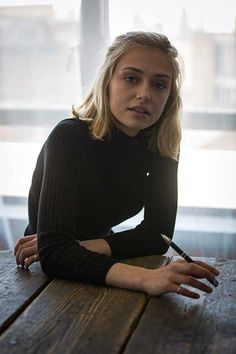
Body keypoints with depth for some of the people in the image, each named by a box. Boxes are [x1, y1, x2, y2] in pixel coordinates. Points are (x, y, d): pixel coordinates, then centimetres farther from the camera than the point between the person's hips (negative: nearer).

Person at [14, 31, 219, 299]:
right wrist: (146, 278, -49)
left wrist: (82, 247, -24)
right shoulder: (69, 138, -25)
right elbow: (53, 252, -36)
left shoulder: (162, 144, -10)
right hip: (45, 276, -6)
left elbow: (158, 234, -10)